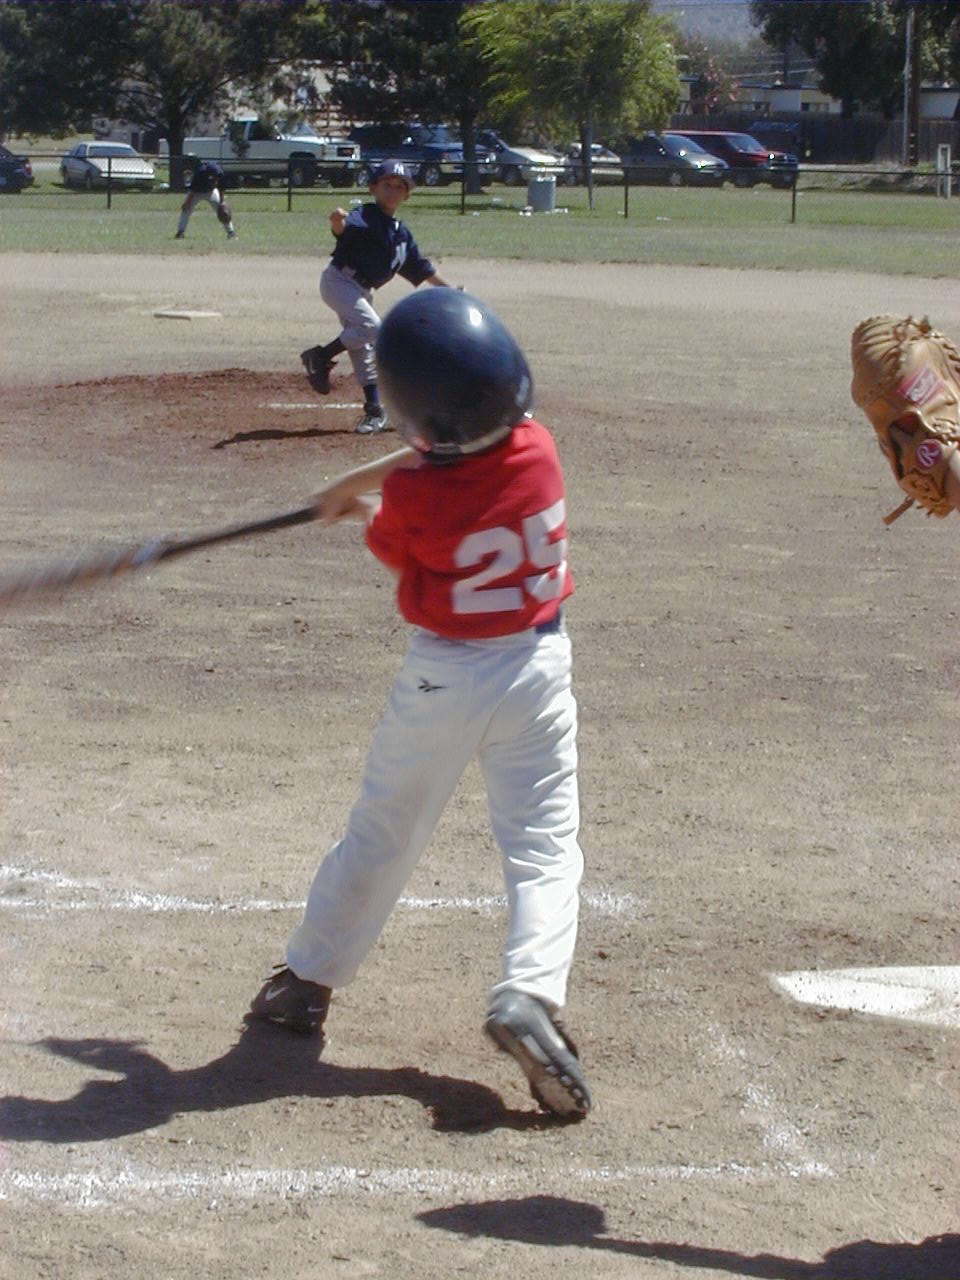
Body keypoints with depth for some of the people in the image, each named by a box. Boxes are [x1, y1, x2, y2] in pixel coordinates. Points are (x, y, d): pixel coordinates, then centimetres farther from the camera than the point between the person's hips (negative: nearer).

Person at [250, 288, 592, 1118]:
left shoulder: (412, 502, -21)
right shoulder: (537, 449, -9)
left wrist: (361, 500, 23)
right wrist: (361, 482, 19)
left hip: (442, 679, -2)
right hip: (538, 672, 2)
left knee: (382, 833, 15)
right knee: (545, 845, 3)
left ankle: (309, 981, 28)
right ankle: (530, 995, -18)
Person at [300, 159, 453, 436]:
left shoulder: (401, 233, 13)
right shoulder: (366, 217, -12)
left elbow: (420, 268, 23)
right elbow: (347, 226, -35)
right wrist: (338, 222, -58)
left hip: (362, 291, 8)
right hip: (338, 280, -8)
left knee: (362, 346, 9)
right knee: (371, 327, -25)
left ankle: (374, 410, 12)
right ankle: (320, 356, -13)